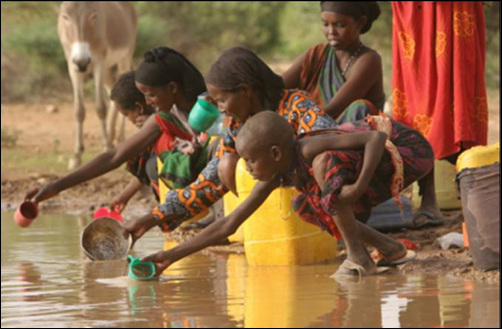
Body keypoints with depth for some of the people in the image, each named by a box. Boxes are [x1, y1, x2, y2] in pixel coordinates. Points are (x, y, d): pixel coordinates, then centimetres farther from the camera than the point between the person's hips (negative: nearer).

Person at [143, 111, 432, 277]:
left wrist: (361, 185, -39)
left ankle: (358, 257, -17)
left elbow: (377, 137, -32)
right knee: (307, 207, 11)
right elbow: (228, 226, 0)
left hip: (412, 150, -9)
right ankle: (391, 249, 11)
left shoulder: (310, 148, -27)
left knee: (325, 164, -30)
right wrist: (173, 255, -3)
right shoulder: (277, 176, -3)